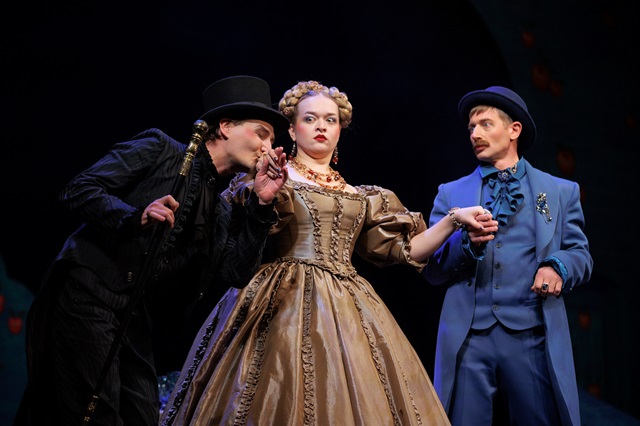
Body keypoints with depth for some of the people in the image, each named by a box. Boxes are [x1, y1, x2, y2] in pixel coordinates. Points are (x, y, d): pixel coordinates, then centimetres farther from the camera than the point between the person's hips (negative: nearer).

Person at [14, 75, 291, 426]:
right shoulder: (160, 150, -1)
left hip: (138, 318, 7)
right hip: (87, 295, -7)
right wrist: (136, 217, -22)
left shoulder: (221, 212, 16)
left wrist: (261, 205, -3)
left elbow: (237, 273, 2)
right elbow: (79, 190, -6)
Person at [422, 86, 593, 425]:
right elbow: (430, 270, 8)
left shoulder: (561, 192, 13)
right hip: (468, 339, 1)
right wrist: (466, 242, -12)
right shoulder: (451, 194, 13)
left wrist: (558, 267, -12)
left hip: (532, 337, 0)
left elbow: (580, 254, 10)